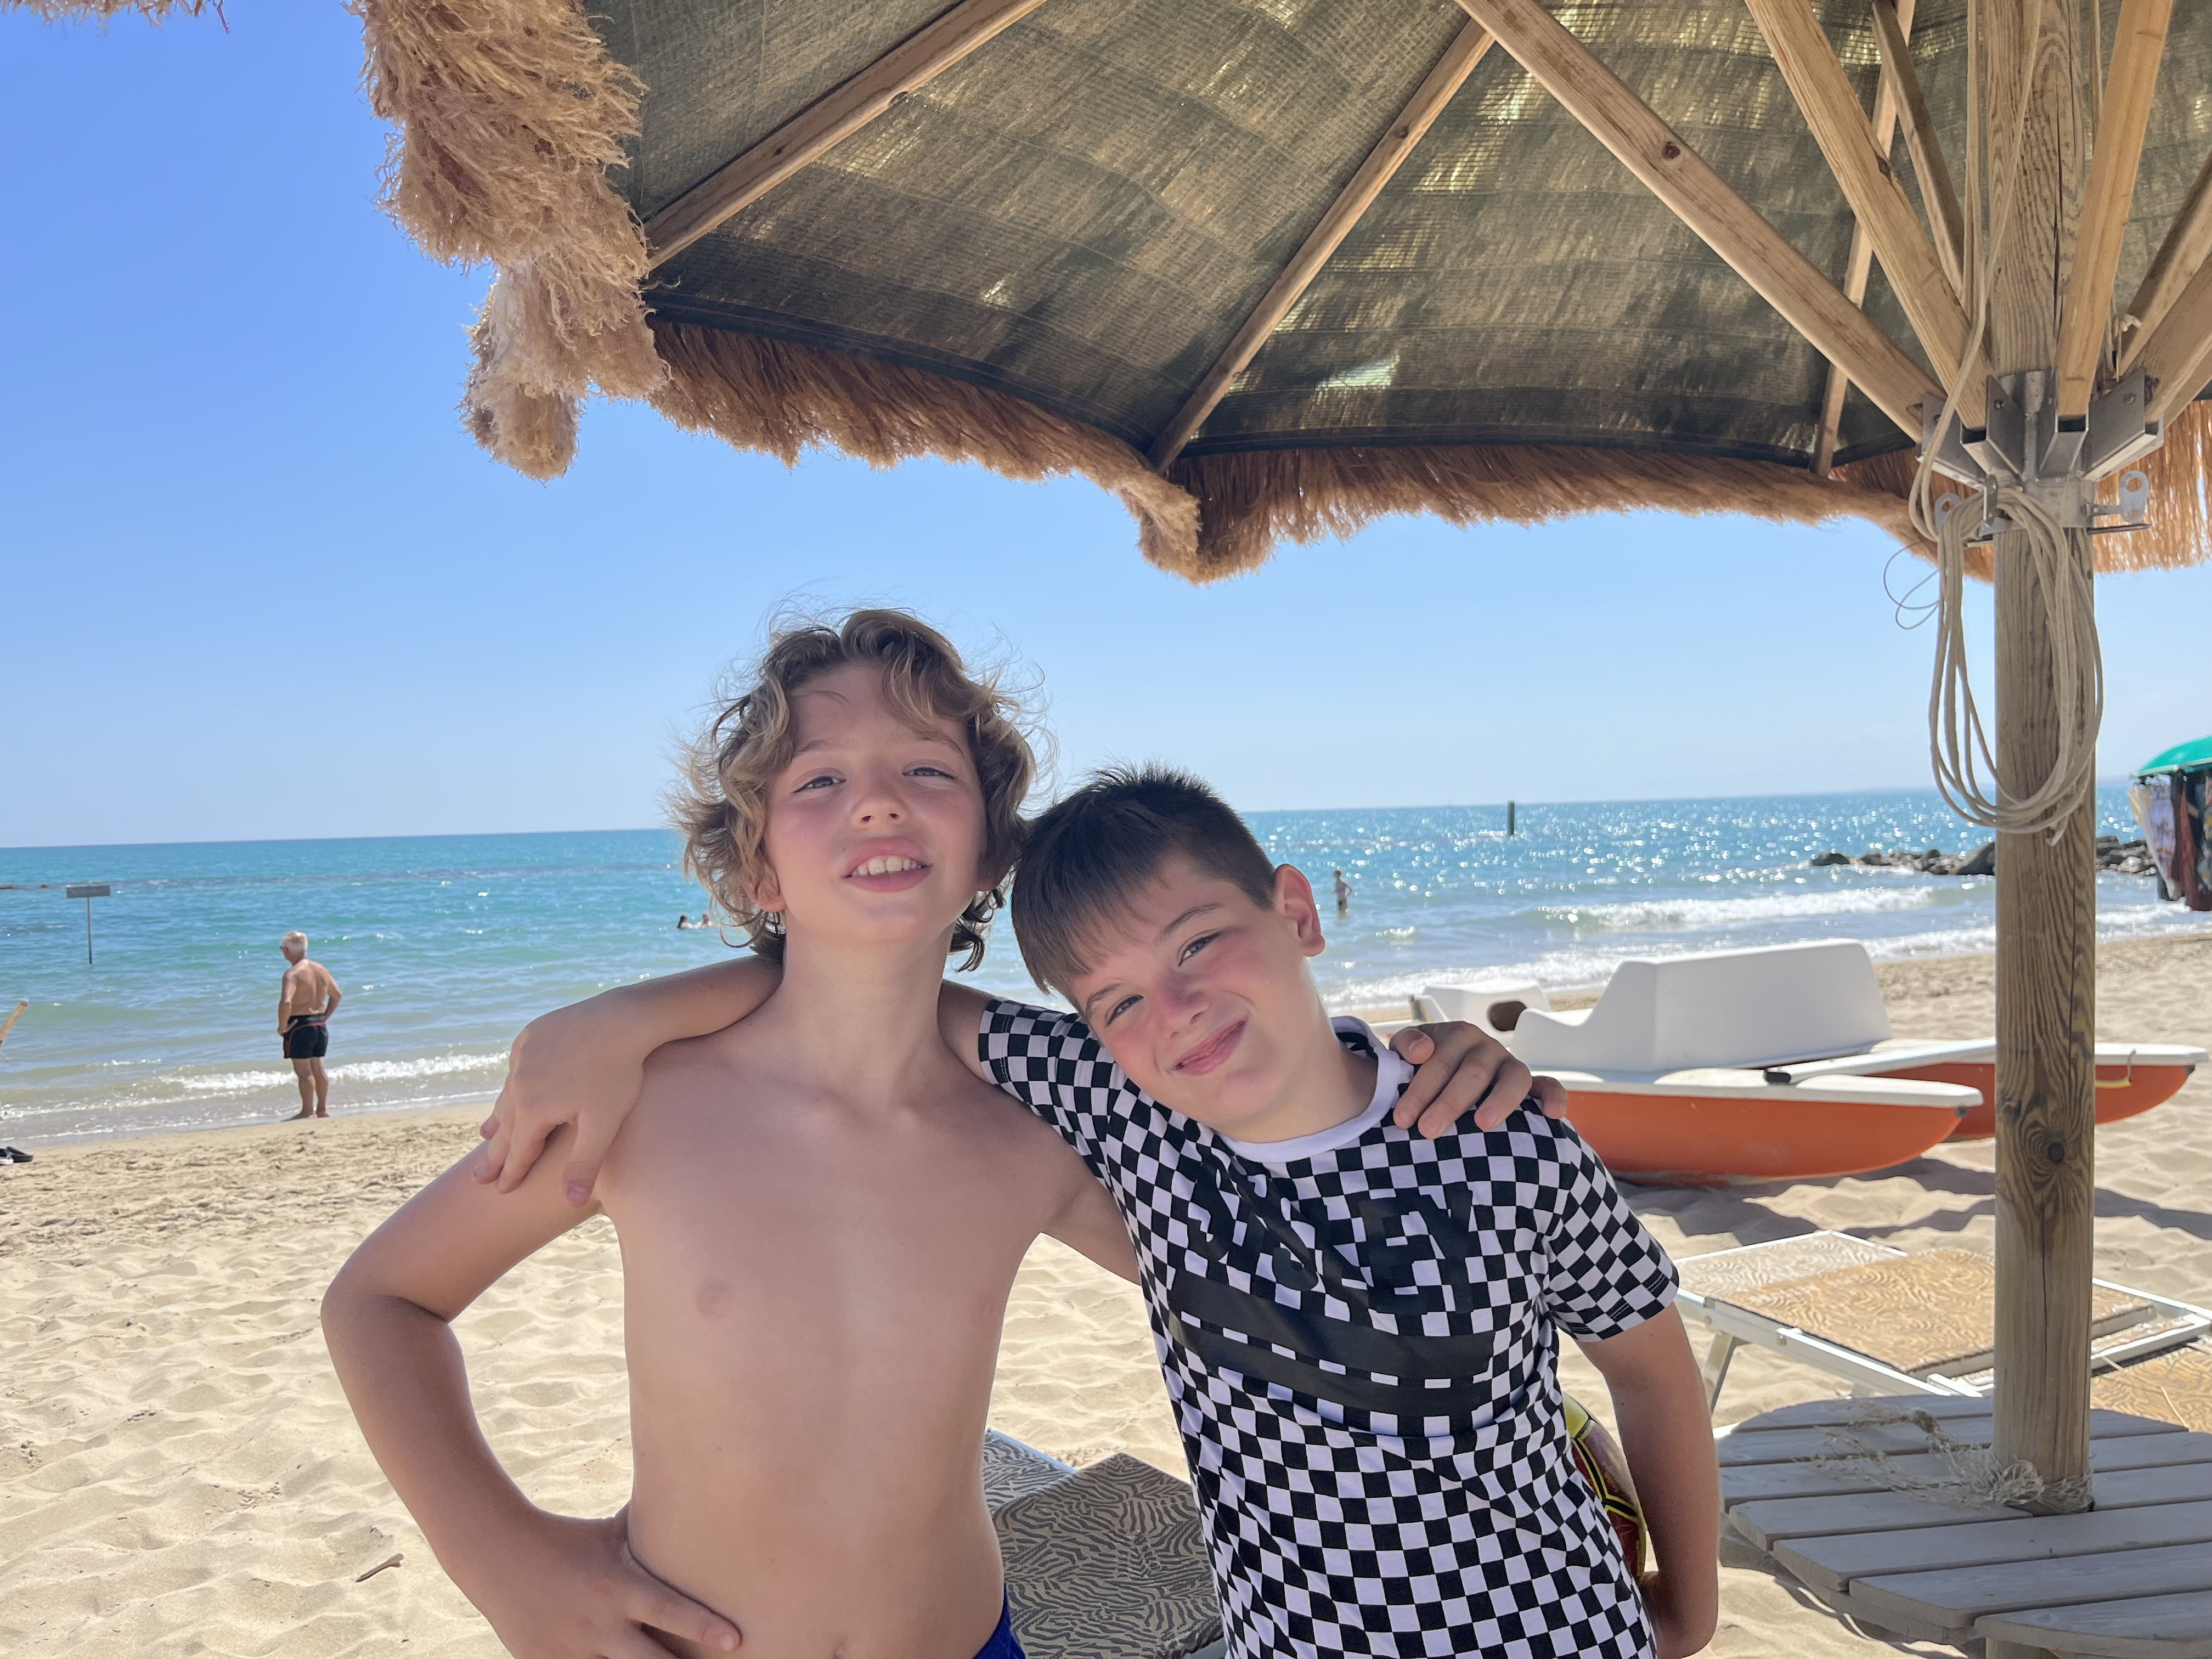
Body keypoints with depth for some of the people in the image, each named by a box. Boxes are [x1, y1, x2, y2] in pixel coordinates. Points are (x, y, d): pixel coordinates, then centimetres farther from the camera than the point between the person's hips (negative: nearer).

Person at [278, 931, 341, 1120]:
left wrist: (282, 1027, -17)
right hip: (320, 1025, 8)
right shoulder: (321, 969, 8)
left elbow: (286, 1002, -30)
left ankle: (308, 1111, 4)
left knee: (303, 1071, 0)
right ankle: (322, 1109, 21)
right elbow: (337, 995, 19)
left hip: (300, 1025, -8)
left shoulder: (293, 973, -17)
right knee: (318, 1067, 15)